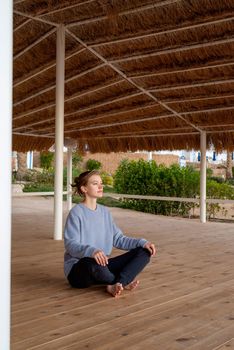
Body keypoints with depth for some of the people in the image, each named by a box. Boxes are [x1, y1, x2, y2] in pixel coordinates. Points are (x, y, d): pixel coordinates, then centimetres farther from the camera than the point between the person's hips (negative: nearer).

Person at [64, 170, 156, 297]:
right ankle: (124, 282, -12)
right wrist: (92, 251, -39)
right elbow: (71, 245, -19)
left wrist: (142, 242, -6)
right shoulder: (76, 212, -10)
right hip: (78, 270, -7)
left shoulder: (105, 211, 12)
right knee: (94, 263, -43)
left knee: (144, 252, -6)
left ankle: (116, 285, -27)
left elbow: (118, 238, 10)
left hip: (103, 264, 7)